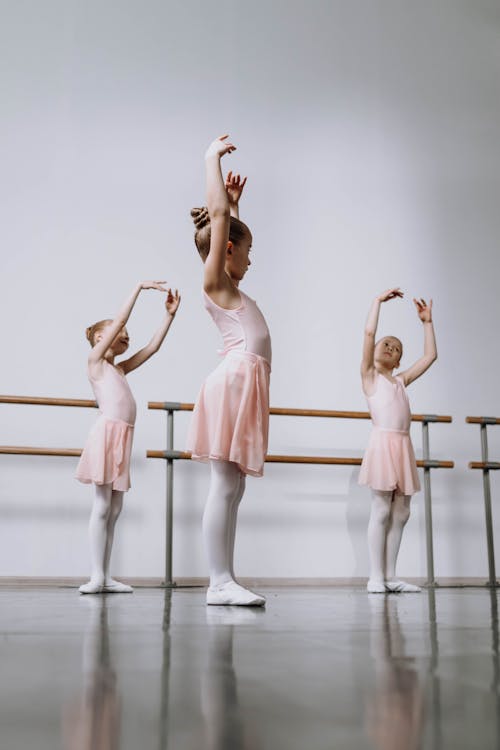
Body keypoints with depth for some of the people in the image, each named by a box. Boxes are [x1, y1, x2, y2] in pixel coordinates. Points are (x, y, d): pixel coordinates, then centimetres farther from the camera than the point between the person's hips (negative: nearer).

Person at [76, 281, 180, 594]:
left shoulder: (120, 369, 24)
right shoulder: (95, 360, 5)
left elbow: (153, 347, 21)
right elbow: (119, 320, -4)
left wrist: (170, 315, 16)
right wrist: (139, 287, -2)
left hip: (123, 438, 8)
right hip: (107, 433, -8)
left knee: (115, 509, 5)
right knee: (102, 506, -8)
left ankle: (106, 577, 8)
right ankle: (97, 576, -5)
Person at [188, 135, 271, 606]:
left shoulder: (226, 287, 24)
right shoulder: (214, 281, 1)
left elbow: (225, 220, 42)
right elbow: (217, 214, -4)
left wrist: (232, 202, 42)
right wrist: (212, 159, 4)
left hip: (244, 385, 10)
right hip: (235, 379, -10)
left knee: (232, 487, 6)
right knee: (224, 486, -10)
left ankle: (224, 580, 8)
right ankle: (220, 582, -9)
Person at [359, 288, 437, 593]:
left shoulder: (401, 380, 21)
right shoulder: (369, 374, 7)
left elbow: (431, 355, 21)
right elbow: (369, 333, -4)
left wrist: (428, 321, 21)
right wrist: (378, 300, 0)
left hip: (404, 447, 6)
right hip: (383, 443, -6)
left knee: (401, 514, 4)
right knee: (381, 511, -7)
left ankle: (390, 576, 9)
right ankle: (376, 577, -3)